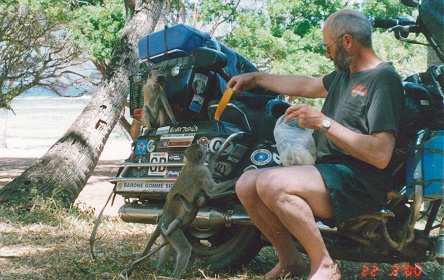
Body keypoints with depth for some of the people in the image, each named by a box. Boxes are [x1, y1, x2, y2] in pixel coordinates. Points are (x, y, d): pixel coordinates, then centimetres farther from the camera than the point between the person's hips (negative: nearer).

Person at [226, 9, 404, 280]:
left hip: (360, 183, -10)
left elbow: (381, 155, -22)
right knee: (247, 184, -2)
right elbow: (307, 86, 37)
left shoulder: (384, 79, -12)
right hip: (329, 170, 10)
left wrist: (323, 122, -22)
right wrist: (256, 78, 41)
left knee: (271, 183, -29)